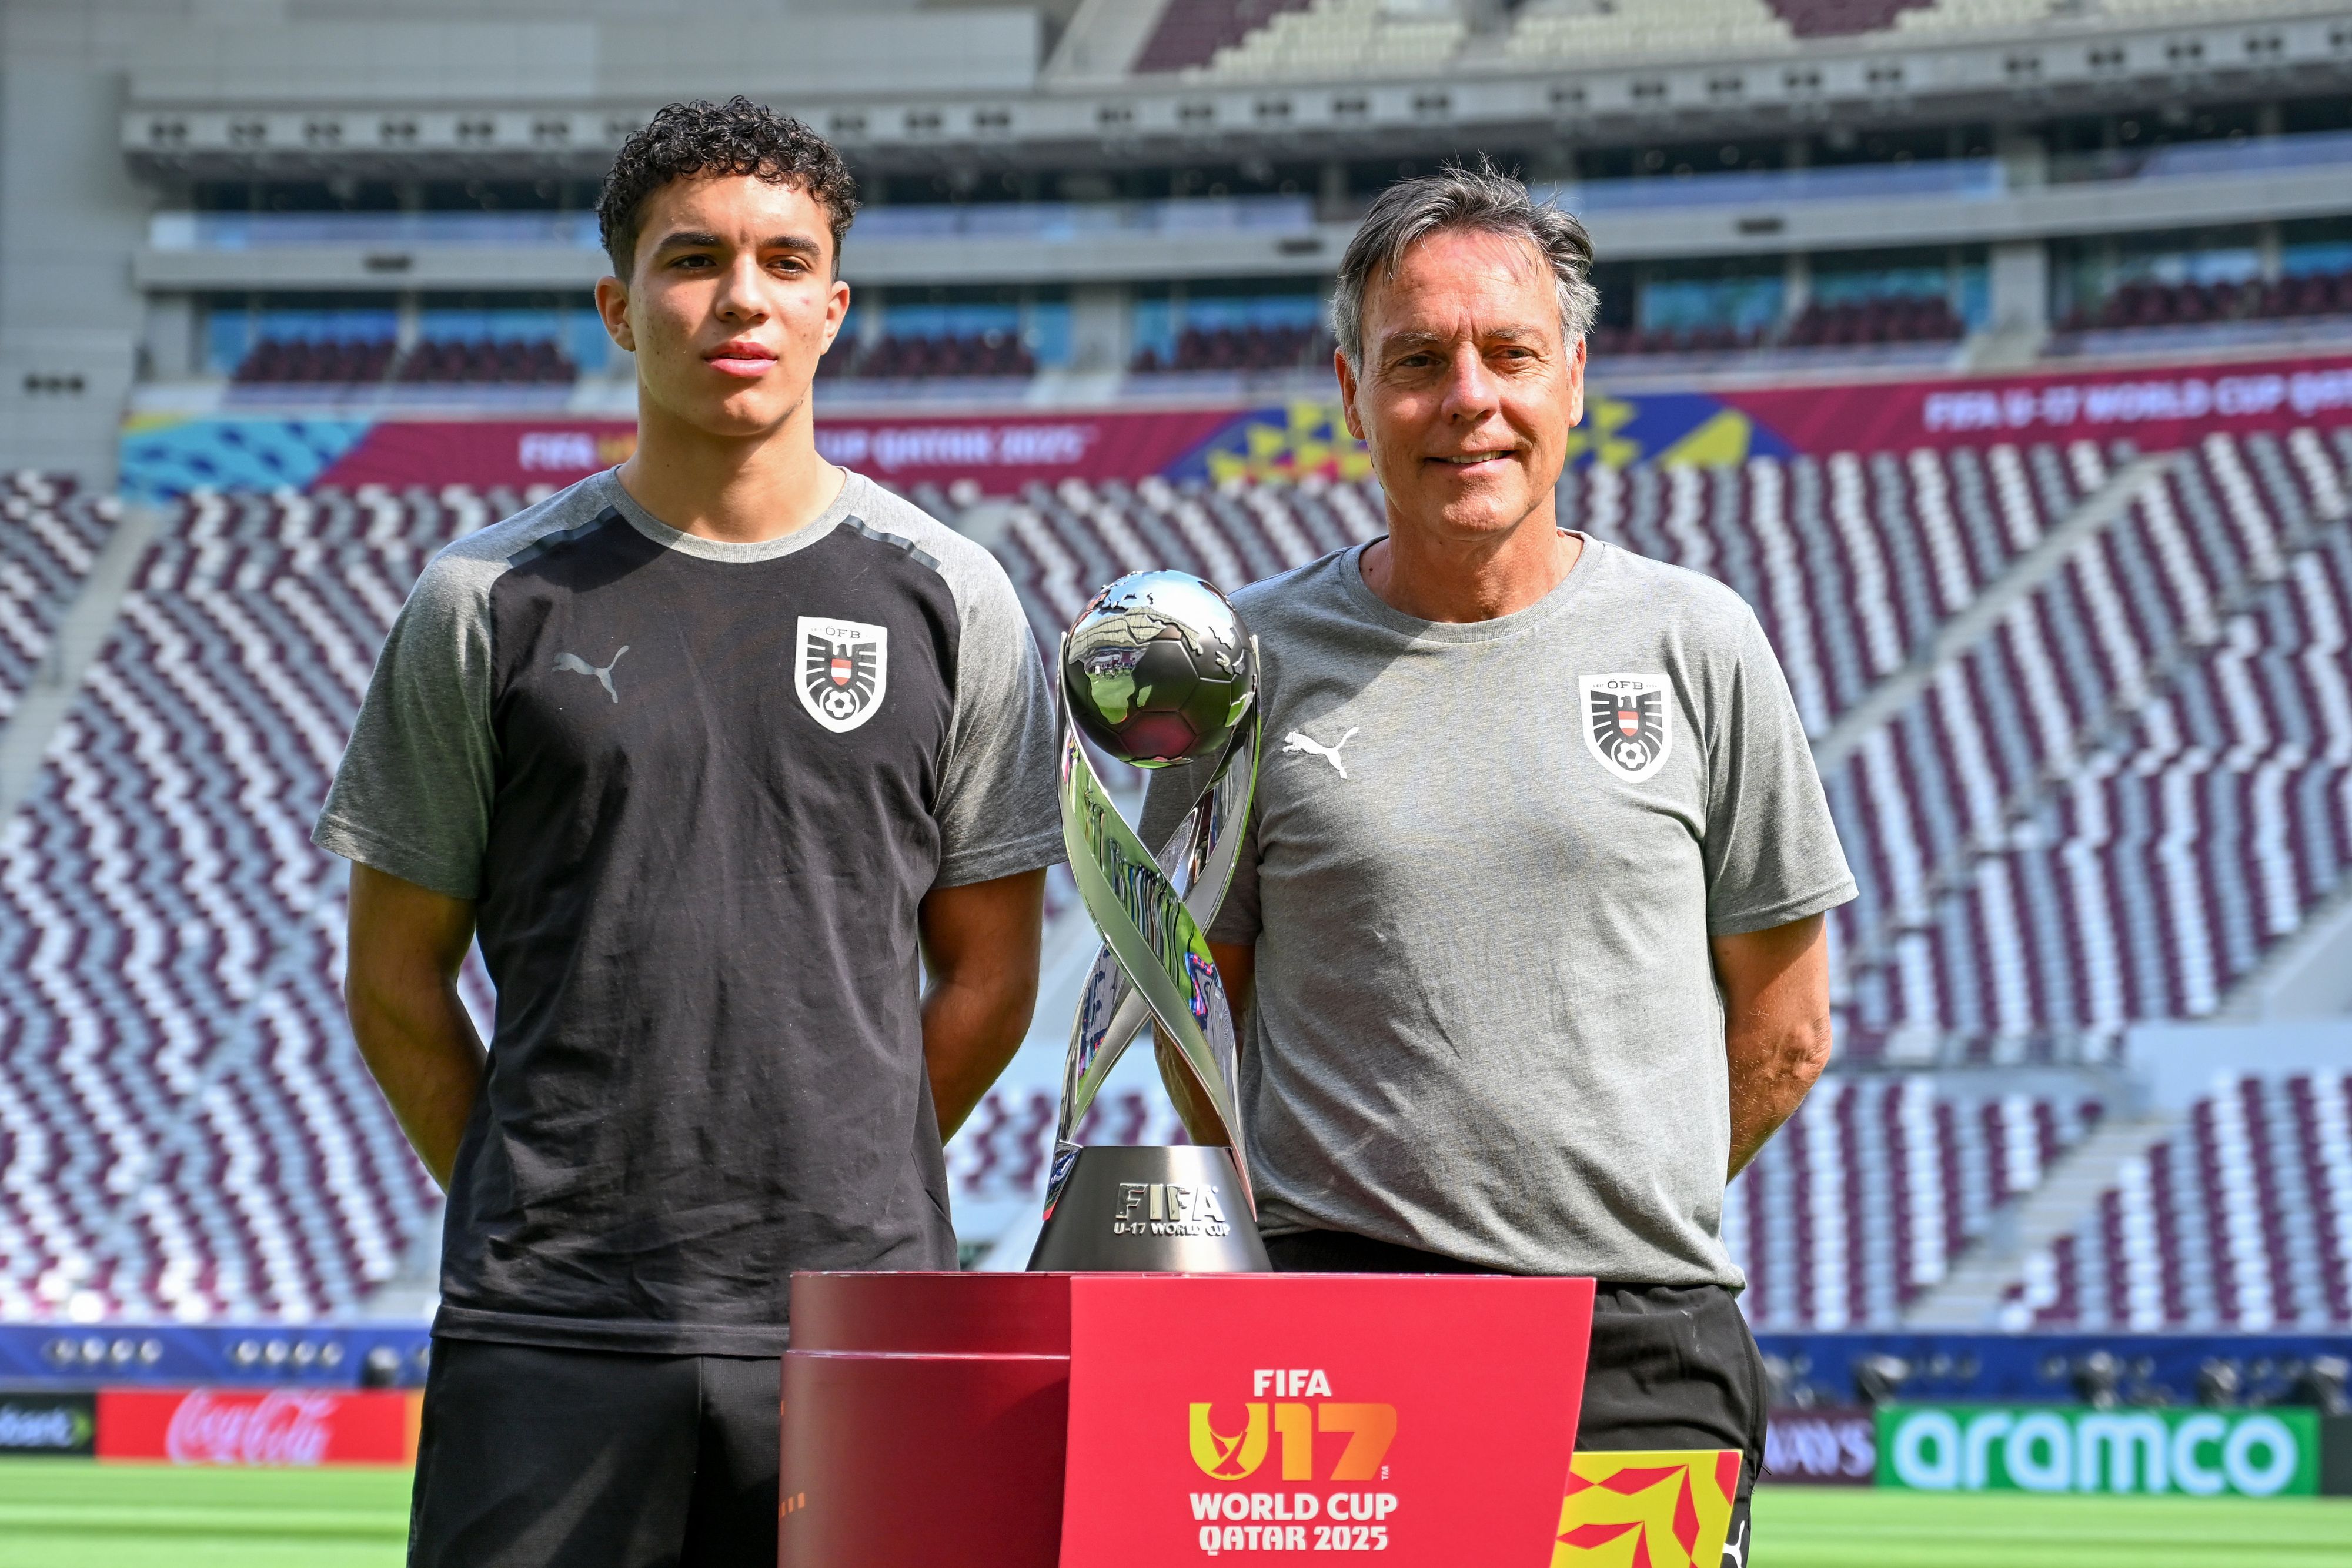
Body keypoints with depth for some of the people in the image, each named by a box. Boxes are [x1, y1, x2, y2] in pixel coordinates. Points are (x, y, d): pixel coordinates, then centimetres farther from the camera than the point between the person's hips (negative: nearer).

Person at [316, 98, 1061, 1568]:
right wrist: (543, 1212, 5)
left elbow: (988, 977, 11)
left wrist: (836, 1196, 6)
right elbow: (397, 977, 9)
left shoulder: (948, 601, 7)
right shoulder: (492, 604, 5)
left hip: (860, 1319, 1)